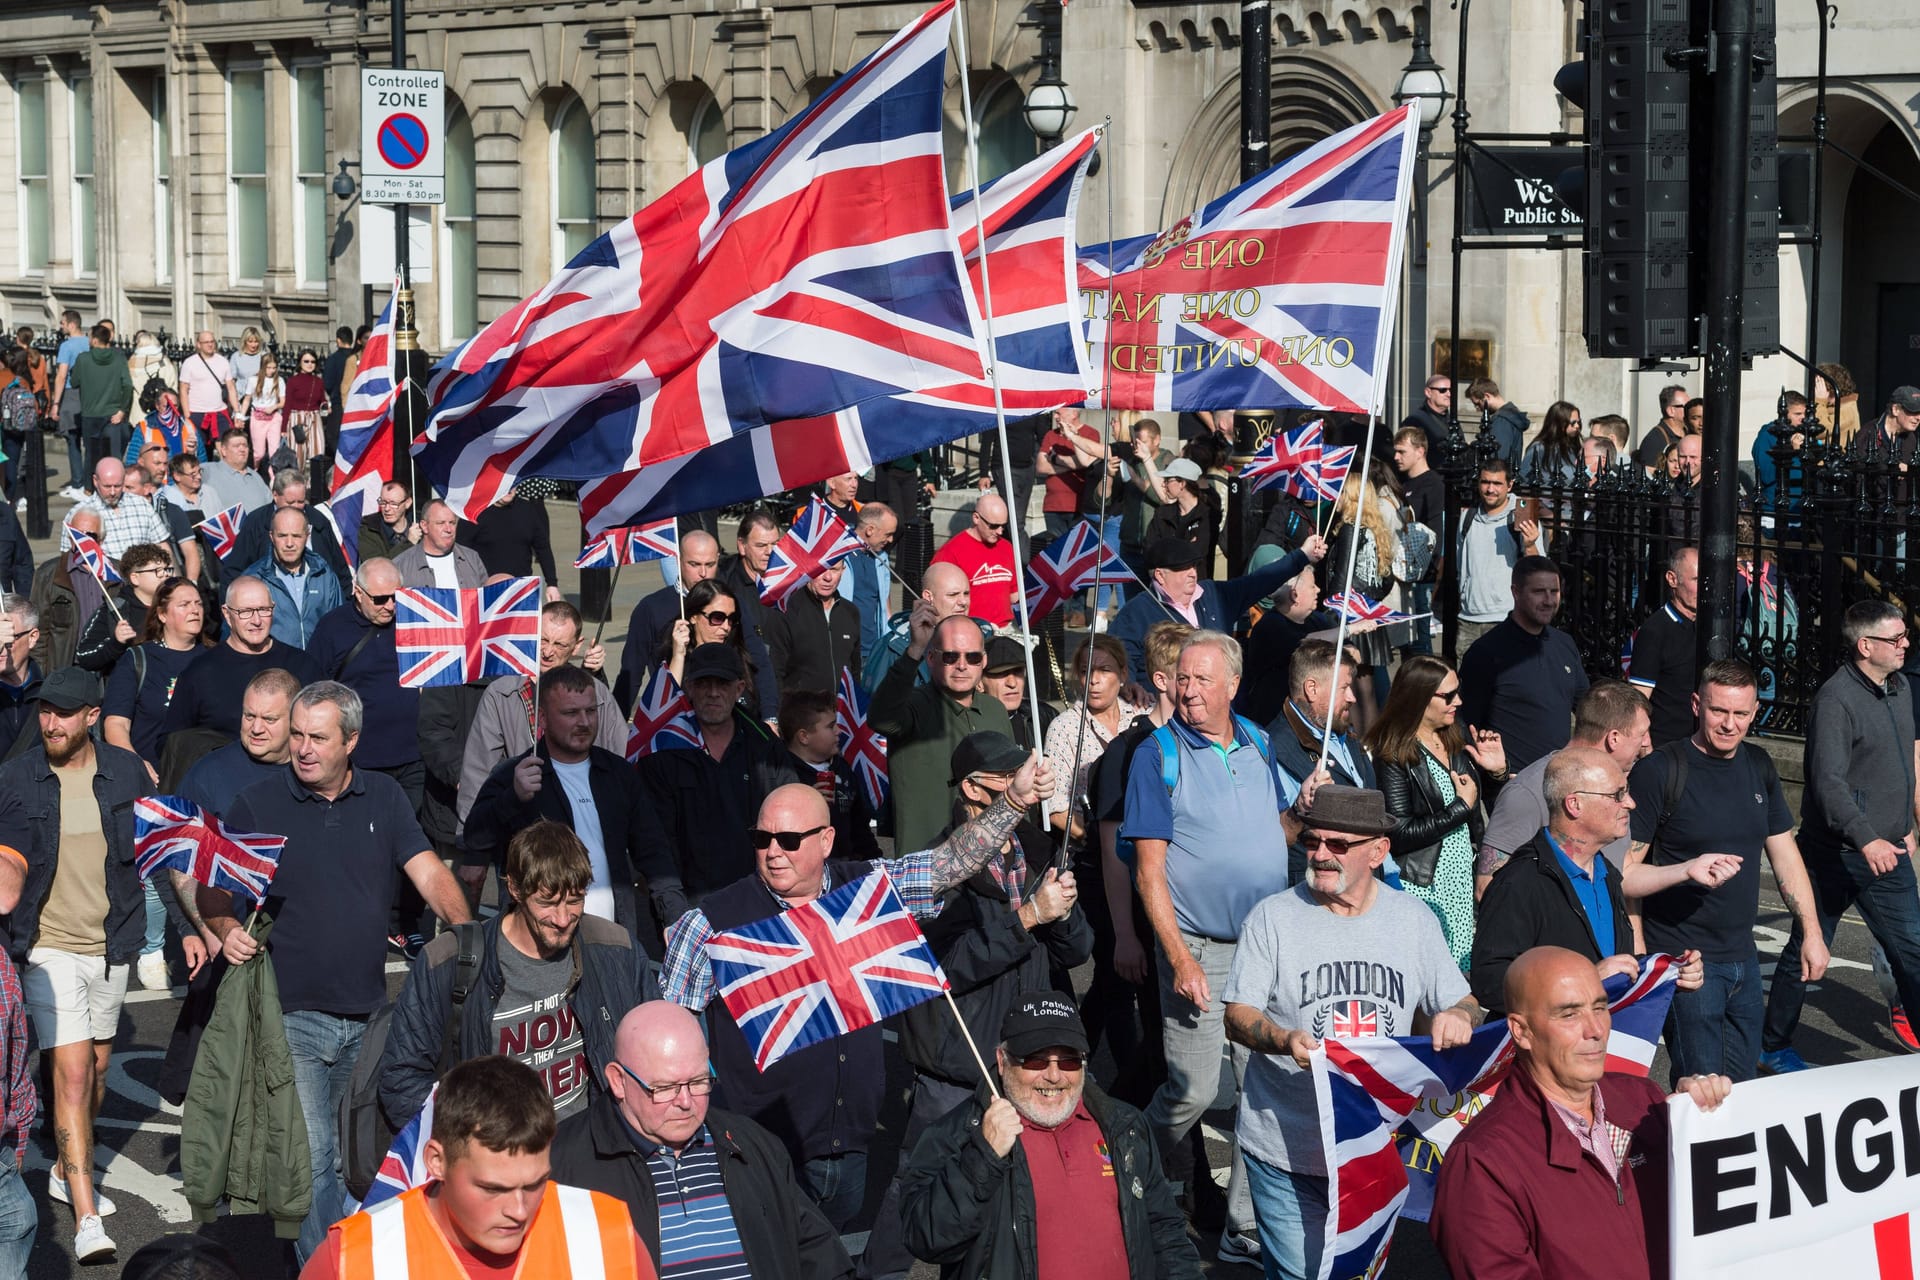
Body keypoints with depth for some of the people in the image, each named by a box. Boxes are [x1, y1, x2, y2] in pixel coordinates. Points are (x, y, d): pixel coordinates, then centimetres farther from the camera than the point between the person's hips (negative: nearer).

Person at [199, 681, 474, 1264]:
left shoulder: (383, 798, 7)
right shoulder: (257, 805, -2)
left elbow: (429, 874, -1)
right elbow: (211, 891, 1)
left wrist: (466, 934, -17)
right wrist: (226, 927, -20)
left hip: (369, 1015, 3)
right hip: (295, 1015, -3)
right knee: (312, 1156, -7)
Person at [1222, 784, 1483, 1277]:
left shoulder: (1414, 918, 4)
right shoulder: (1274, 917, -4)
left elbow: (1464, 1006, 11)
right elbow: (1237, 1015, -7)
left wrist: (1457, 1016, -14)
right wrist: (1285, 1040, -27)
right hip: (1289, 1152, -3)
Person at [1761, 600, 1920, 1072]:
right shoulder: (1836, 699, -18)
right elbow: (1828, 781, -26)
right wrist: (1865, 839, -35)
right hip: (1837, 853, -7)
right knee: (1806, 952, 7)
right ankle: (1773, 1047, 22)